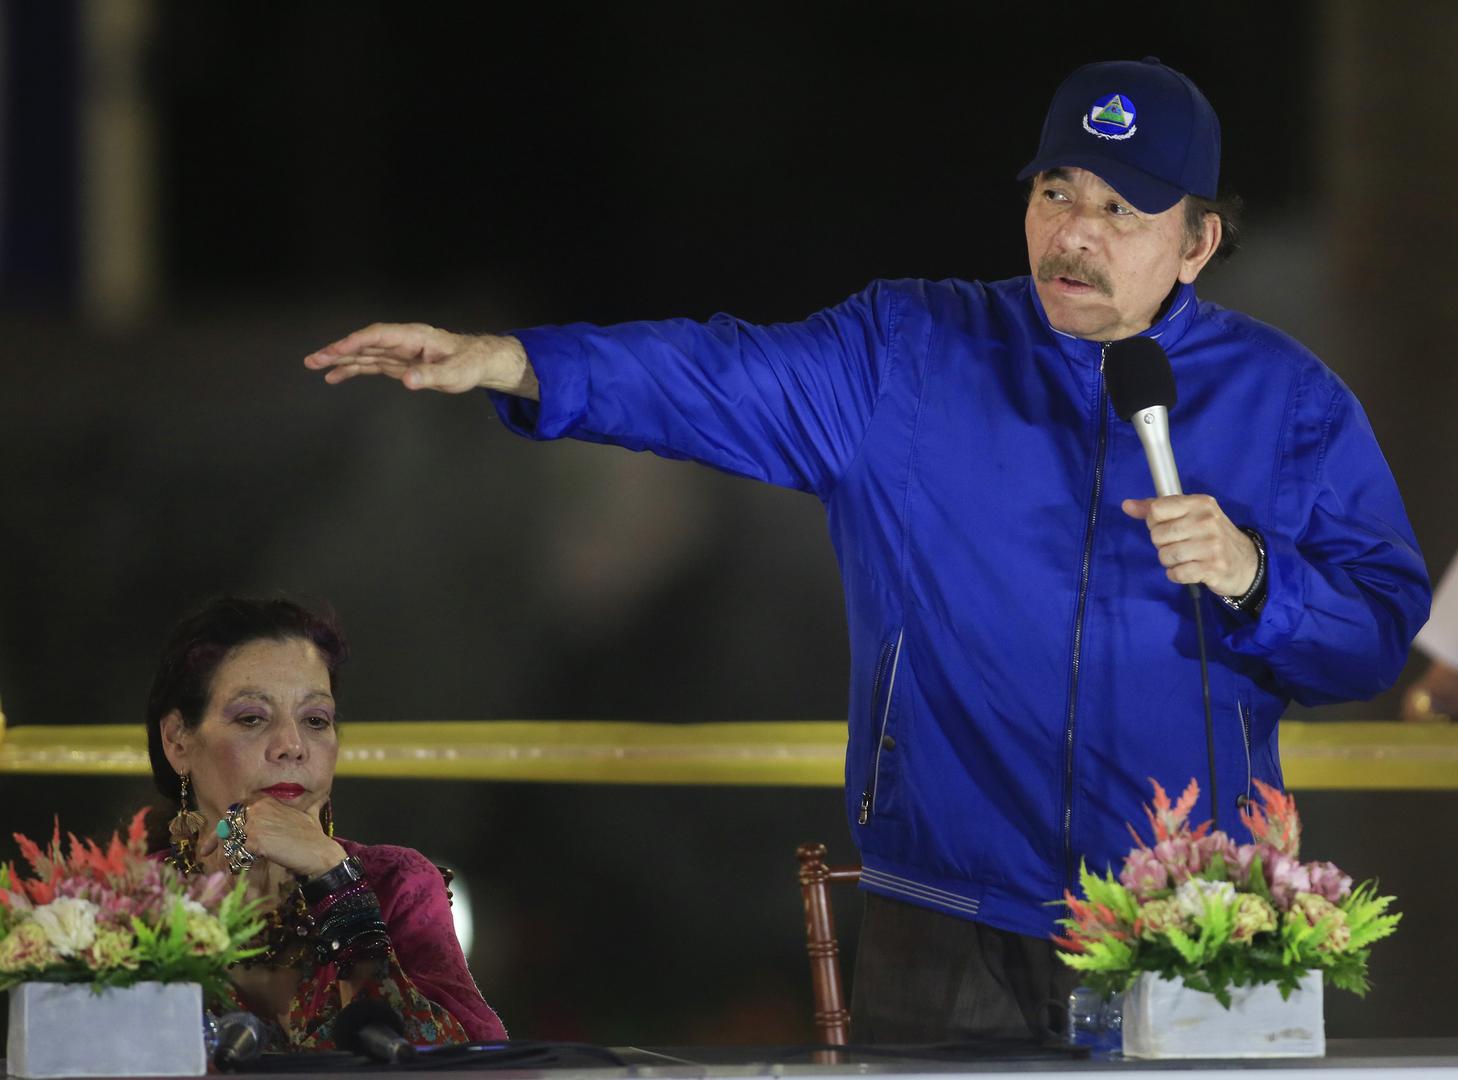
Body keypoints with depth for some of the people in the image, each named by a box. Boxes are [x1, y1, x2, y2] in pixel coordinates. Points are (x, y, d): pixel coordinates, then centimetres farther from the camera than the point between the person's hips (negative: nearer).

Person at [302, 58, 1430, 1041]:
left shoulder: (1285, 398, 6)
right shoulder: (906, 359, 7)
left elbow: (1385, 626, 4)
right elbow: (719, 379, -5)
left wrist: (1250, 577, -15)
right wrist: (507, 362, -20)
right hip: (948, 928, 0)